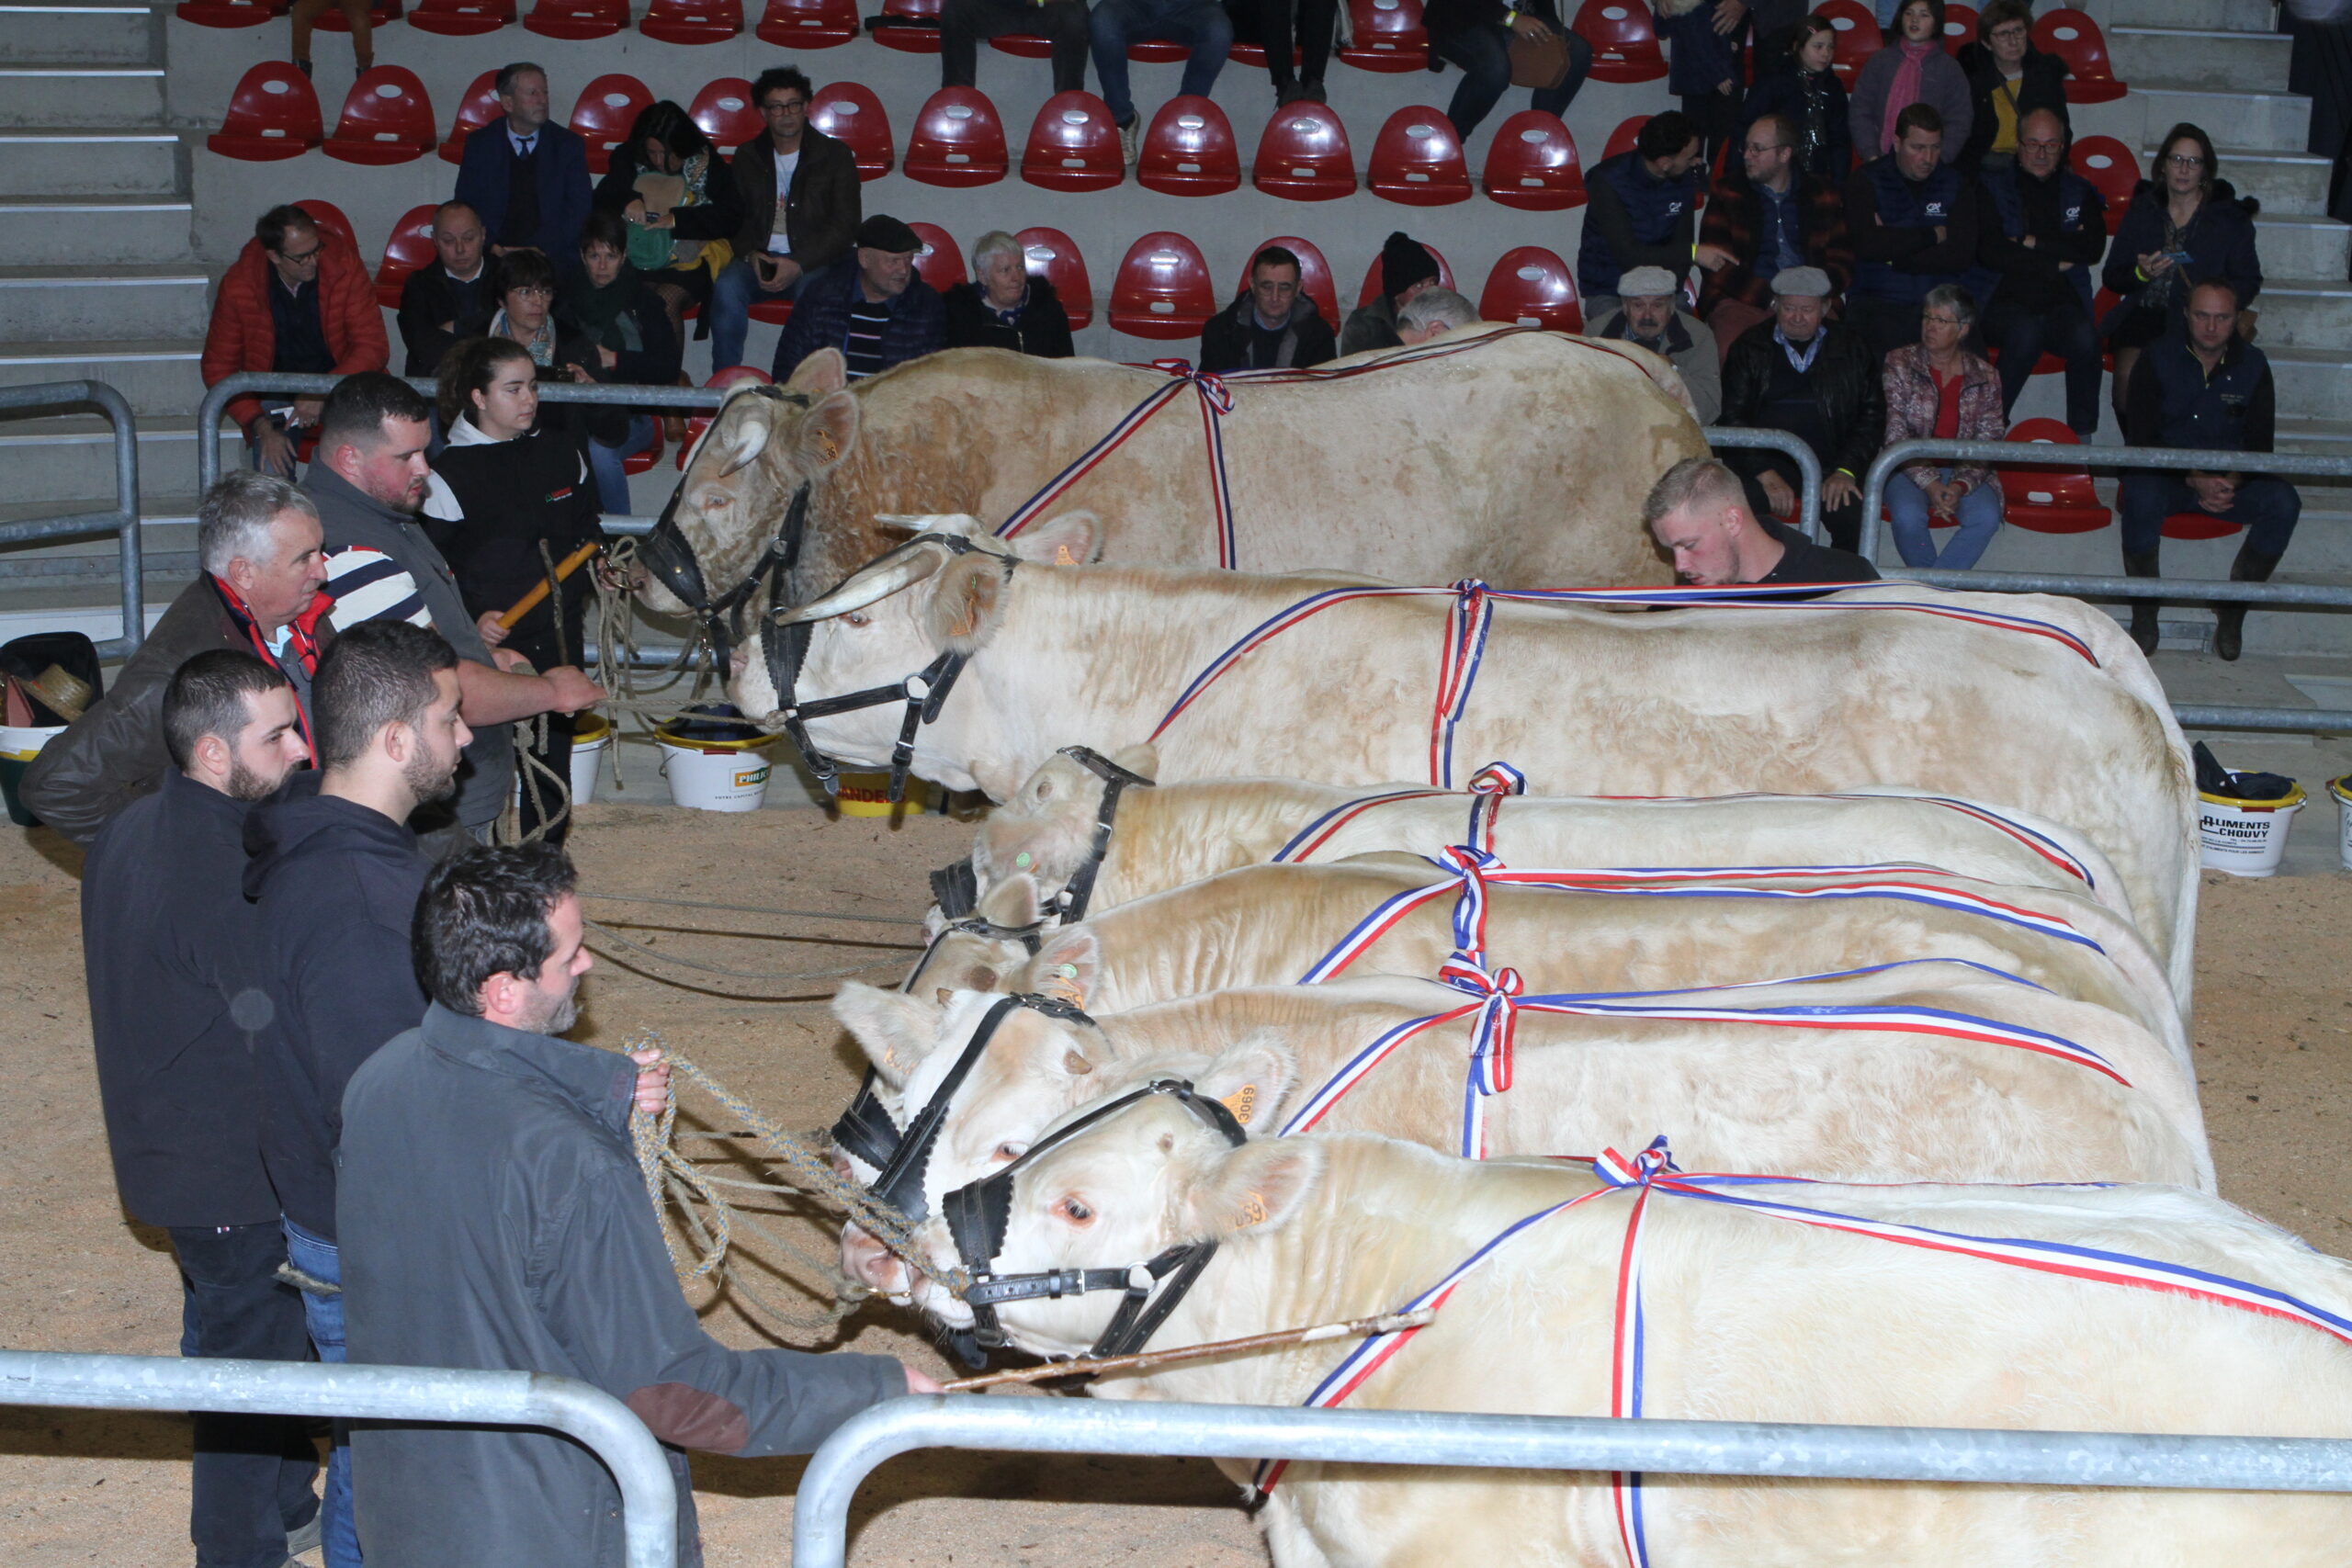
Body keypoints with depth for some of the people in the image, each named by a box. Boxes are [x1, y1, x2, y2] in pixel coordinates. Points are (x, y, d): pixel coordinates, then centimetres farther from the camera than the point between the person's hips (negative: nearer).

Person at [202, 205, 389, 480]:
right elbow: (218, 367, -4)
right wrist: (261, 426, -18)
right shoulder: (239, 284, -12)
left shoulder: (343, 264, -12)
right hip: (276, 393, -1)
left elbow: (373, 347, -10)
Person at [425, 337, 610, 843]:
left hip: (559, 643, 5)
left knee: (553, 757, 13)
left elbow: (587, 528, 23)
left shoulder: (558, 454, 7)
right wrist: (472, 622, -24)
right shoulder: (449, 475, -9)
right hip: (488, 649, -5)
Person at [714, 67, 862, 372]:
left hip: (815, 264, -3)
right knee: (726, 287, -31)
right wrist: (751, 255, -9)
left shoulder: (835, 155, 4)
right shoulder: (748, 157, 14)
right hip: (760, 258, 3)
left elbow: (845, 227, -2)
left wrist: (798, 264, -14)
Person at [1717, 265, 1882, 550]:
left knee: (1855, 516, -30)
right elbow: (1732, 416, 5)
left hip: (1829, 465, 0)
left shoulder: (1849, 347, 14)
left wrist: (1846, 470, -5)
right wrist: (1765, 474, -9)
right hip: (1765, 460, 0)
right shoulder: (1750, 347, 12)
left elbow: (1872, 413, 11)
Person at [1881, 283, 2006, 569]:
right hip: (1910, 469, -1)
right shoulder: (1899, 364, -1)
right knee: (1908, 515, -33)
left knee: (1986, 517, -29)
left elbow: (1988, 443, 1)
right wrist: (1929, 483, -20)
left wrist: (1960, 486, -18)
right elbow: (1894, 434, -9)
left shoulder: (1985, 377, 4)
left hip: (1963, 472, 2)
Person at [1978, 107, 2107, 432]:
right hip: (2007, 300, -2)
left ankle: (2082, 437, -24)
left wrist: (2033, 242, -5)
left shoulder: (2079, 192, 17)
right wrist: (2056, 261, -4)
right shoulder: (1993, 187, 9)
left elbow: (2094, 248, 0)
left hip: (2062, 303, 2)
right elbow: (1990, 251, -6)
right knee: (2025, 332, -36)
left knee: (2085, 337, -31)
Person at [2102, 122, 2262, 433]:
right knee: (2128, 376, -30)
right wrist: (2141, 273, -7)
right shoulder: (2142, 212, 16)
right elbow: (2111, 277, 16)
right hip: (2145, 315, 2)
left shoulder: (2230, 218, 11)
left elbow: (2248, 282, 9)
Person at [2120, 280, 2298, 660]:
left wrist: (2233, 481, -20)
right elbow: (2142, 439, -10)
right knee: (2141, 496, -38)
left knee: (2283, 502, -27)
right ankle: (2144, 613, -19)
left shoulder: (2252, 365, 4)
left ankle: (2232, 612, -13)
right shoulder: (2157, 358, -3)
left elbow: (2260, 444, 3)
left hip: (2233, 481, 3)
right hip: (2165, 476, -2)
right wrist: (2195, 479, -23)